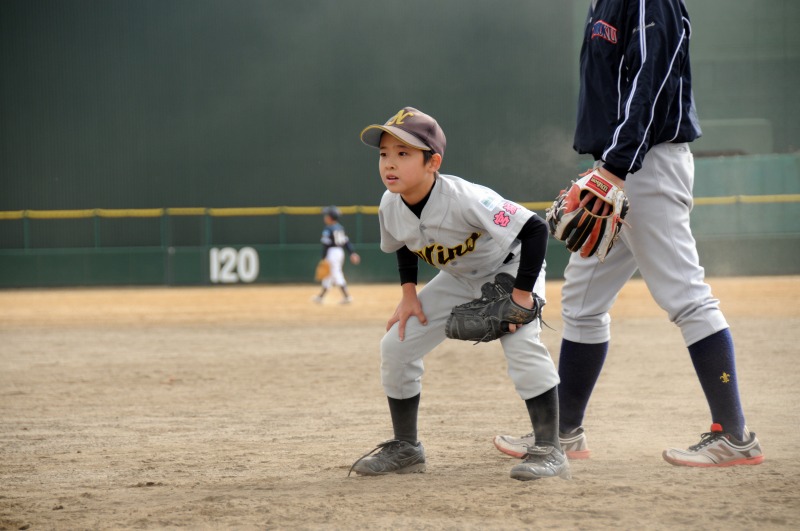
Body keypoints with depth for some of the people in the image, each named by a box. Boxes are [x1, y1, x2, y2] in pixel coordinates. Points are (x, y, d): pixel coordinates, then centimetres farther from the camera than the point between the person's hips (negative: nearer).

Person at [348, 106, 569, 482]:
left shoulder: (463, 199, -38)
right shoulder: (390, 207, -17)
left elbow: (535, 228, -37)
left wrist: (522, 294, -34)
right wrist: (408, 293, -3)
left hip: (510, 268, -7)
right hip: (458, 279, 7)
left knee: (521, 343, -30)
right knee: (396, 345, -1)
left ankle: (549, 450, -21)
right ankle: (405, 448, 14)